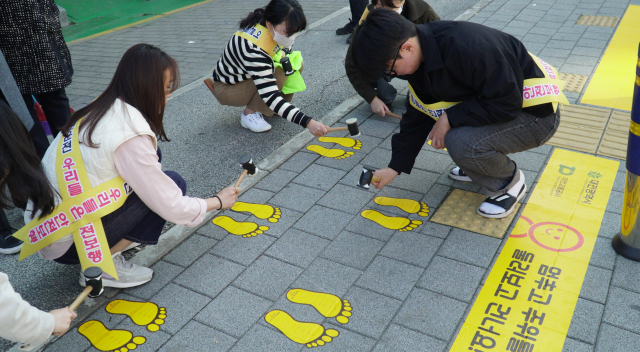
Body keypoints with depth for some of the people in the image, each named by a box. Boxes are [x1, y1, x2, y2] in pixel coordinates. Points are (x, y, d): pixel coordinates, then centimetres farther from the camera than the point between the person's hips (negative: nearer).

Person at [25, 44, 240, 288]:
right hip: (66, 245, -8)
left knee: (153, 156, 6)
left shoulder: (99, 110, 1)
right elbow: (171, 208, -18)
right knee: (174, 182, -10)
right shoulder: (130, 137, -24)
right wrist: (219, 201, -4)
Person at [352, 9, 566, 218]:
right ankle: (481, 164, 15)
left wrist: (450, 119, -24)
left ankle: (510, 182, 0)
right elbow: (418, 116, 5)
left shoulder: (466, 48, -32)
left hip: (537, 115, -9)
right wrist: (395, 167, 7)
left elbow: (506, 103, -29)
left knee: (460, 142, -30)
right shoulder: (423, 61, -3)